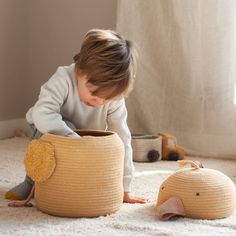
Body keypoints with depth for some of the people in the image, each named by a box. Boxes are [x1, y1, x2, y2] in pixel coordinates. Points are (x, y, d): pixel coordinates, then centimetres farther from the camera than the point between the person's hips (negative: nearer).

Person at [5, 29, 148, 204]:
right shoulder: (63, 80, -37)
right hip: (48, 131, -4)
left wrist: (125, 189, -21)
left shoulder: (114, 99, -26)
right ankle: (33, 181, -16)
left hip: (88, 141, 4)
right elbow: (43, 114, -50)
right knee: (64, 129, -36)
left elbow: (121, 140, -22)